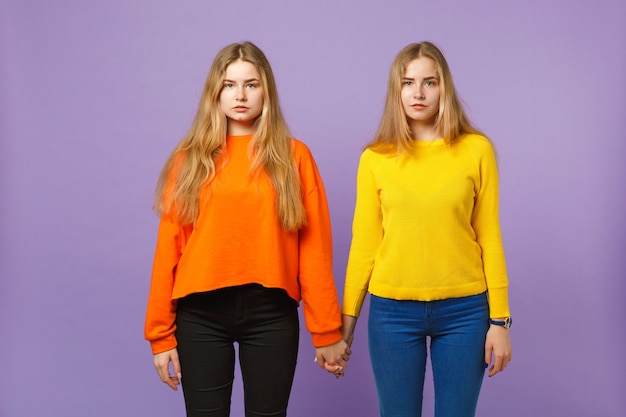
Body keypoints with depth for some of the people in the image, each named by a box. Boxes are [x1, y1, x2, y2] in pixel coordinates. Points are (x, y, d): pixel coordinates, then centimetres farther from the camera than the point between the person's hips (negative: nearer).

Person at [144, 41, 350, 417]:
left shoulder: (294, 156, 2)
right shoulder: (190, 159, 4)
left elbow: (315, 248, 0)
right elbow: (170, 247, 2)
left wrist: (326, 330, -1)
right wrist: (161, 332, 0)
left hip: (271, 312, 0)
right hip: (200, 314, 1)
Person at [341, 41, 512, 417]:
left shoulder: (476, 149, -2)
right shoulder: (375, 159, -1)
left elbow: (489, 238, 0)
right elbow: (364, 245, 3)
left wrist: (500, 318, -1)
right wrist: (348, 317, 4)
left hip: (463, 310, 0)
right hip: (393, 310, 1)